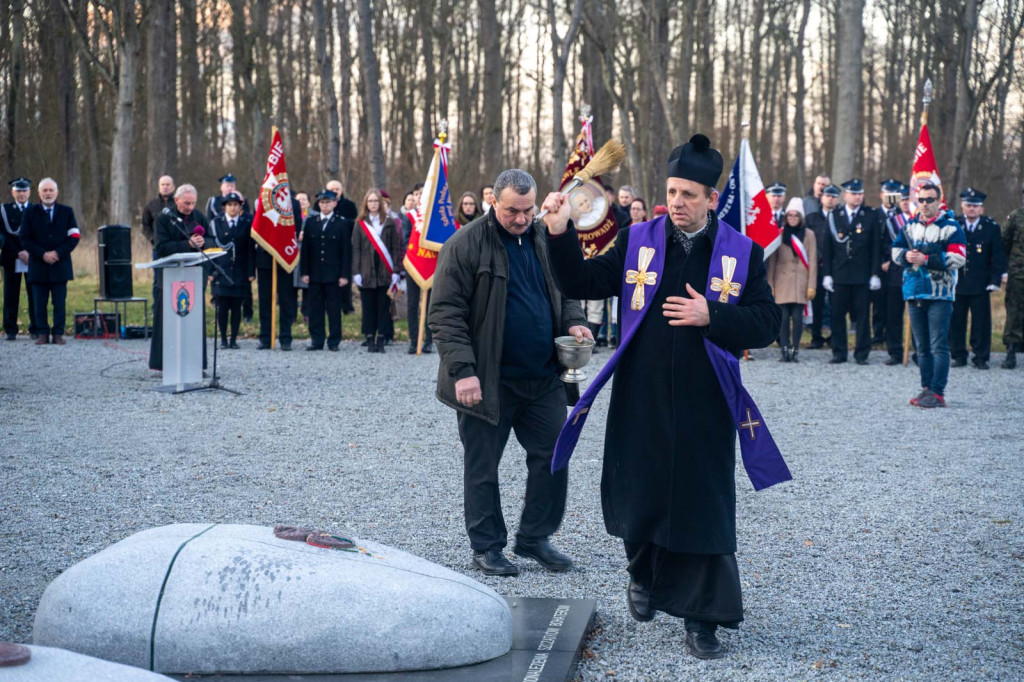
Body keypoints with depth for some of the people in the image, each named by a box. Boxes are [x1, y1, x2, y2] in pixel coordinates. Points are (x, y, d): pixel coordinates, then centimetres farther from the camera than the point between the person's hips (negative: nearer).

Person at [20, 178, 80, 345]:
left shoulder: (66, 211, 9)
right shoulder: (30, 212, 7)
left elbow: (74, 237, 2)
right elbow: (24, 238, 2)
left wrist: (58, 253, -11)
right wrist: (42, 254, -10)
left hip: (60, 265, 0)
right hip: (38, 266, 0)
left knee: (59, 303, -1)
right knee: (39, 304, 1)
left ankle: (58, 334, 4)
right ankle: (43, 333, 8)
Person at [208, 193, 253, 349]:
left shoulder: (247, 223, 6)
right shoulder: (216, 223, 6)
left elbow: (250, 249, 4)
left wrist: (251, 272, -2)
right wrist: (210, 271, -3)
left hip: (240, 272, 0)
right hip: (221, 271, 0)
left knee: (236, 307, 2)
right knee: (222, 306, -2)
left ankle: (234, 339, 9)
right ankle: (223, 339, 7)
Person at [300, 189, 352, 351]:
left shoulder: (342, 223, 2)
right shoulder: (310, 222, 9)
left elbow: (346, 251, -1)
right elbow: (305, 248, 8)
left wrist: (345, 275, -7)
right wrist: (305, 272, 0)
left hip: (333, 274, -2)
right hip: (315, 274, 3)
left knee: (334, 309, 0)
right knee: (315, 308, 4)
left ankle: (334, 342, 6)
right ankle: (316, 341, 10)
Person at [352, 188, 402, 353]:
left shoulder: (389, 224, 7)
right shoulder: (360, 225, 7)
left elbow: (396, 248, 4)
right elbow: (355, 250, 4)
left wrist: (395, 271, -4)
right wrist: (356, 272, -4)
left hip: (385, 273, 0)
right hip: (367, 273, 0)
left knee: (384, 307, 1)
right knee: (368, 307, 3)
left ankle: (381, 340, 6)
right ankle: (370, 340, 8)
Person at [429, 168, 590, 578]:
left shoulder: (546, 239, 7)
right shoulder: (465, 245, -10)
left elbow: (565, 291, 21)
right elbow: (445, 313, -13)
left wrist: (573, 322, -1)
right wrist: (462, 370, -20)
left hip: (544, 376, 5)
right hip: (488, 381, -5)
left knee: (552, 458, 7)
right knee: (482, 466, 6)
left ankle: (535, 538, 23)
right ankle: (486, 547, 20)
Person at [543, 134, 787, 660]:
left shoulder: (742, 253, -1)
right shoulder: (638, 241, 2)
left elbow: (765, 324, -2)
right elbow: (582, 284, 1)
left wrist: (711, 316, -17)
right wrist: (561, 236, -13)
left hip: (704, 406, -1)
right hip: (641, 401, 1)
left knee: (703, 506, 2)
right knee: (638, 495, 11)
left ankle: (702, 618, 15)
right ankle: (643, 574, 41)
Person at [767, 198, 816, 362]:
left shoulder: (809, 235, 5)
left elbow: (812, 262, 4)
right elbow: (772, 260, 7)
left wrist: (811, 286, -2)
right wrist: (770, 285, 3)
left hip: (800, 283, 0)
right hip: (782, 282, 0)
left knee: (797, 317, -3)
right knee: (784, 316, -5)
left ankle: (794, 351, 2)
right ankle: (785, 351, -1)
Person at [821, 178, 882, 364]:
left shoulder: (871, 216, 4)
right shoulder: (834, 216, 7)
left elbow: (876, 247, 3)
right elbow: (827, 247, 7)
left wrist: (875, 274, -3)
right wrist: (827, 274, 1)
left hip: (862, 275, -1)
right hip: (839, 274, 1)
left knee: (862, 316, 2)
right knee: (837, 315, 3)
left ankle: (862, 354, 10)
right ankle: (839, 352, 12)